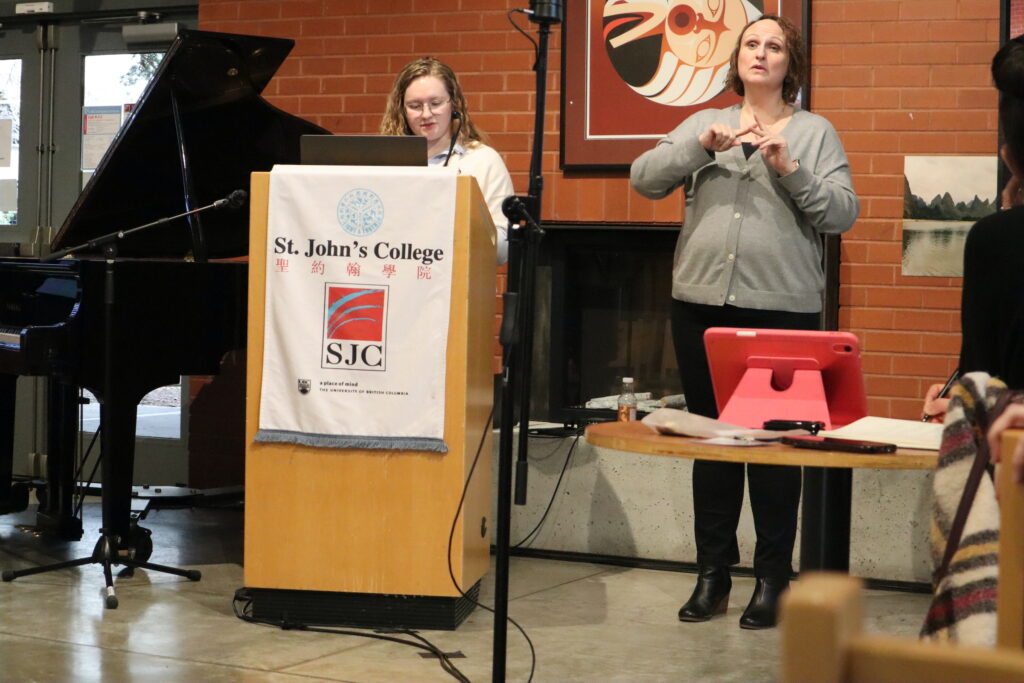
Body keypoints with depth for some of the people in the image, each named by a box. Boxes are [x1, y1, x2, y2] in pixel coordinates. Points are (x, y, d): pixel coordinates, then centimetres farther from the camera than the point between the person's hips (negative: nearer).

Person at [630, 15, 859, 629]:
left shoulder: (815, 133, 7)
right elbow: (644, 180, 2)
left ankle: (773, 578, 10)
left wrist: (790, 170, -15)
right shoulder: (705, 125, 13)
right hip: (702, 303, 3)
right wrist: (701, 146, -11)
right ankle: (713, 573, 17)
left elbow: (843, 214, -3)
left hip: (783, 308, -2)